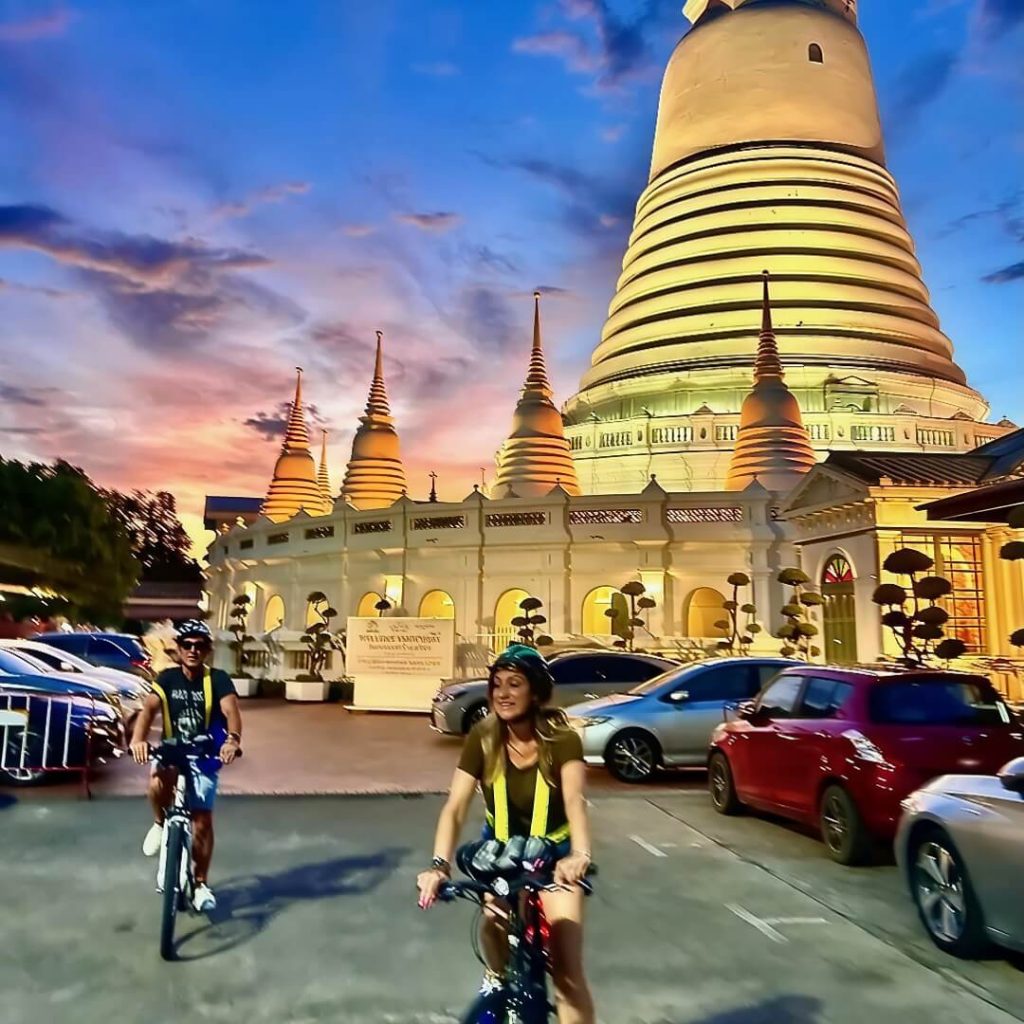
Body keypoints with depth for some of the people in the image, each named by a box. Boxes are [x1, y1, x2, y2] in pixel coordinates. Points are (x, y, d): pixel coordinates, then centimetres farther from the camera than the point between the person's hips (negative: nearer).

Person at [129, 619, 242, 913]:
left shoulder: (218, 679, -13)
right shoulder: (167, 678, -7)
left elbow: (231, 710, -29)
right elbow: (149, 708, -22)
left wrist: (233, 739, -51)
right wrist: (138, 739, -43)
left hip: (204, 758, 0)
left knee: (202, 821, -2)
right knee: (158, 781, -34)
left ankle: (201, 883, 18)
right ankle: (160, 824, 0)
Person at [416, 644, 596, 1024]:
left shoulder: (562, 740, -24)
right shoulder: (482, 739, -19)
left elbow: (574, 801, -39)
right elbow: (455, 807, -25)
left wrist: (580, 855, -58)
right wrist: (439, 864, -41)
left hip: (554, 853, -2)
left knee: (567, 971, -10)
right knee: (494, 919, -25)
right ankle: (496, 978, 8)